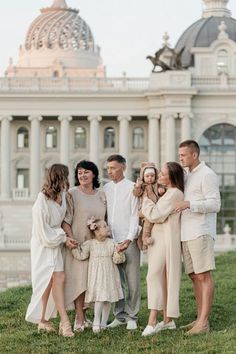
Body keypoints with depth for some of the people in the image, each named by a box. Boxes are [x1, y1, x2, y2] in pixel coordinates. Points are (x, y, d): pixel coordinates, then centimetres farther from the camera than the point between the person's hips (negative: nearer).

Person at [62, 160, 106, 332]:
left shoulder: (101, 195, 10)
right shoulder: (72, 194, -5)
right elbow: (65, 220, -8)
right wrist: (71, 239, -18)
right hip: (78, 243, -5)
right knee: (80, 279, -7)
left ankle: (83, 315, 19)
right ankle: (79, 320, -4)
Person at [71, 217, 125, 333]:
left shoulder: (112, 243, 1)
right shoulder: (89, 244, -4)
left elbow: (116, 259, -1)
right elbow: (81, 256, -4)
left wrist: (119, 253, -20)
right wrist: (74, 247, -15)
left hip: (109, 274, 3)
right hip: (96, 275, -3)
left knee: (108, 299, 6)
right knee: (99, 297, -11)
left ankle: (103, 323, 16)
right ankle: (96, 322, 1)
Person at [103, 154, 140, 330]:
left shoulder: (132, 188, -3)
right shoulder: (106, 188, 12)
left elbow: (135, 216, -7)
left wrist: (129, 239, -17)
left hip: (129, 241, -4)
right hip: (111, 240, 4)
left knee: (132, 282, -1)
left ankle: (131, 317, 7)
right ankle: (119, 316, 15)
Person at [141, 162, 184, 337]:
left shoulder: (174, 193, -13)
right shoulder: (167, 192, 18)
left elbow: (156, 215, -17)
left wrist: (145, 199, -5)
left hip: (166, 240, -10)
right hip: (159, 238, 10)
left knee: (154, 276, -14)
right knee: (164, 278, 10)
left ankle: (152, 322, -17)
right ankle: (168, 320, 13)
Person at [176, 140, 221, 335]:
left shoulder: (207, 175, -7)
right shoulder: (189, 176, 19)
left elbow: (215, 204, -14)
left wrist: (189, 204, -24)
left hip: (201, 233, -9)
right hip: (187, 234, 9)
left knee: (204, 276, -8)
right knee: (194, 276, 10)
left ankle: (204, 322, -8)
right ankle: (200, 318, 16)